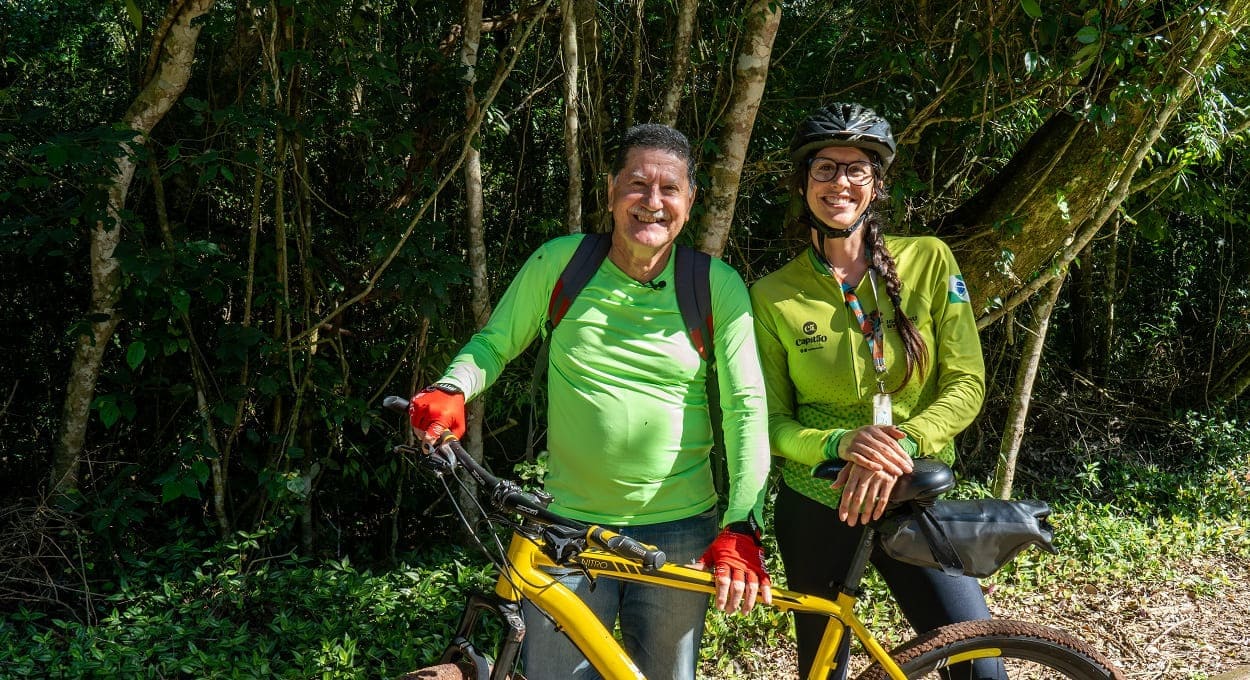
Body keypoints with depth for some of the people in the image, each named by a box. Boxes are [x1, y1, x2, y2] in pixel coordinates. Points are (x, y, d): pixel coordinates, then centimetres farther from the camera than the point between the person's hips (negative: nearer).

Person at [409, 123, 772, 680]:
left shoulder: (717, 286, -6)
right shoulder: (561, 262, -5)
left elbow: (746, 405, -9)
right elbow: (493, 344, 6)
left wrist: (740, 528, -21)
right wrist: (450, 391, -16)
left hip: (681, 533, 1)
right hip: (570, 528, 0)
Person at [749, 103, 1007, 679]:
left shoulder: (929, 261, -5)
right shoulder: (772, 297, -6)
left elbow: (966, 385, -7)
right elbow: (772, 421, -4)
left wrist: (901, 442, -25)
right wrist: (841, 443, -25)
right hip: (815, 507, 0)